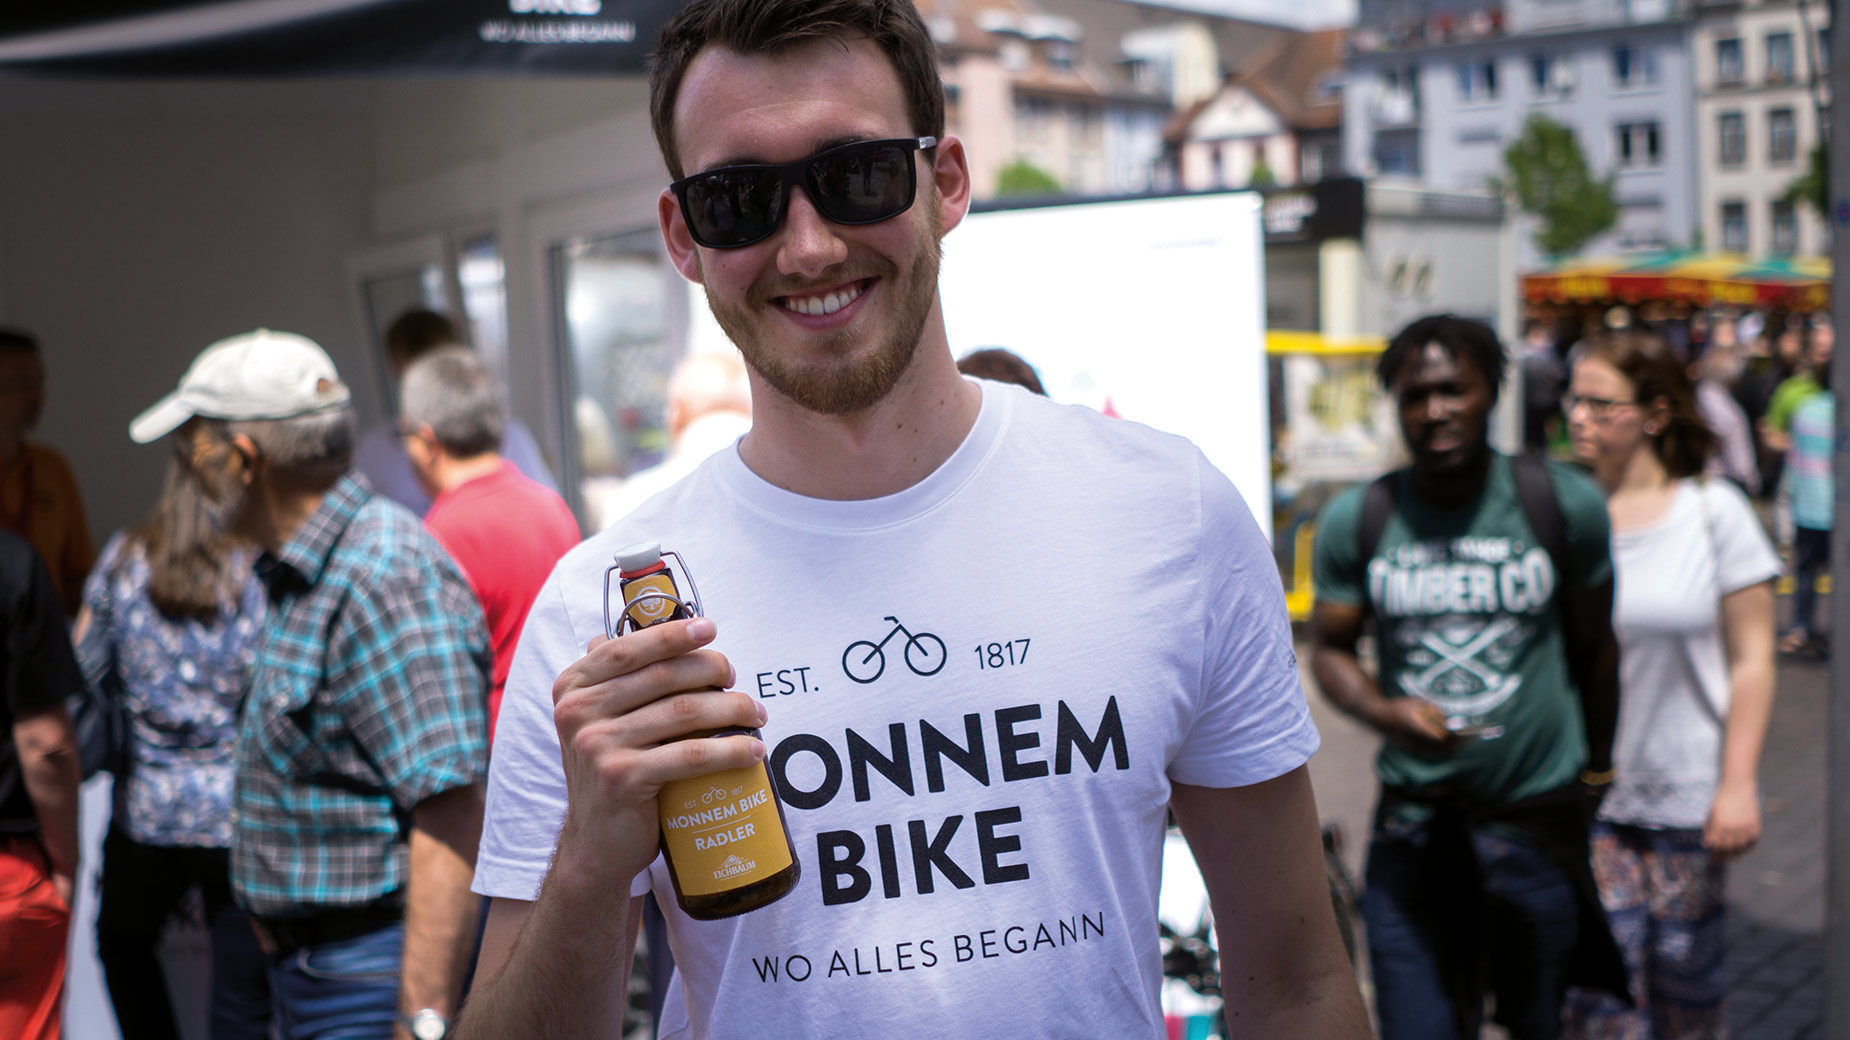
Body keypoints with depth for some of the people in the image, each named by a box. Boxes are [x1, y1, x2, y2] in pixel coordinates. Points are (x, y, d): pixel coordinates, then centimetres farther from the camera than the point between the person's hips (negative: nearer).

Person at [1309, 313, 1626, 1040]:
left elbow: (1592, 644, 8)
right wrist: (1385, 712, -15)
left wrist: (1598, 760, 18)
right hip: (1415, 821, 0)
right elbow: (1329, 648, 5)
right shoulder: (1355, 520, -3)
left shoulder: (1565, 504, -4)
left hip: (1540, 814, 0)